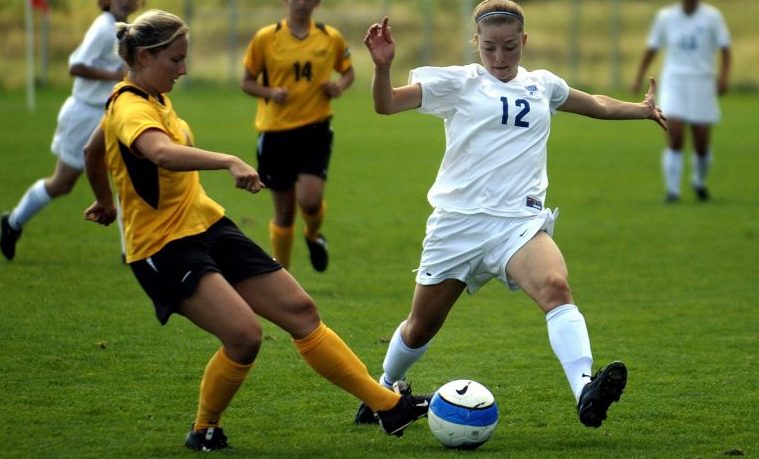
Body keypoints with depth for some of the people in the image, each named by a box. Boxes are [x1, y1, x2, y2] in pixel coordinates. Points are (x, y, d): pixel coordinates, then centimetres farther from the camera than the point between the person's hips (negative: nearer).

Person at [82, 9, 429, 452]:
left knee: (300, 310, 4)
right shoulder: (130, 110, -20)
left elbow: (94, 150, 28)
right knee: (244, 334, -25)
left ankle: (389, 405, 8)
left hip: (208, 227, 10)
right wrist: (229, 162, -56)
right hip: (165, 248, -10)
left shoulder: (150, 99, 10)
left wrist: (106, 203, 43)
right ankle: (204, 430, 1)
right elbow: (163, 153, -44)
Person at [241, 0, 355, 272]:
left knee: (310, 199, -19)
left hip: (315, 129, 0)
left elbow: (348, 71, 18)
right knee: (284, 211, 5)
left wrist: (341, 85, -4)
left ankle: (313, 235, 17)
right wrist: (270, 92, -15)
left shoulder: (331, 38, 3)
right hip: (275, 131, 0)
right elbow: (247, 82, 5)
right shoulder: (265, 38, -1)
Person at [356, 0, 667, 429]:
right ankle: (385, 390, 40)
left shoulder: (542, 85, 15)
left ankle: (586, 393, -46)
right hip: (459, 221, -1)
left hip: (519, 220, 1)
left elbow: (595, 104, 36)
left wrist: (642, 109, 32)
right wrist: (383, 66, -24)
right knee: (421, 328, 10)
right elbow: (387, 104, -7)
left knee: (555, 287, -29)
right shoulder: (459, 83, 2)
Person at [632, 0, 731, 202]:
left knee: (702, 145, 2)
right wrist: (638, 78, 11)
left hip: (702, 84, 0)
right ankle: (672, 190, -11)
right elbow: (652, 48, 14)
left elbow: (725, 48, -2)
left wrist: (724, 76, -17)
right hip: (673, 81, 0)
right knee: (675, 139, -15)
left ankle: (699, 182, 30)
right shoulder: (666, 16, 5)